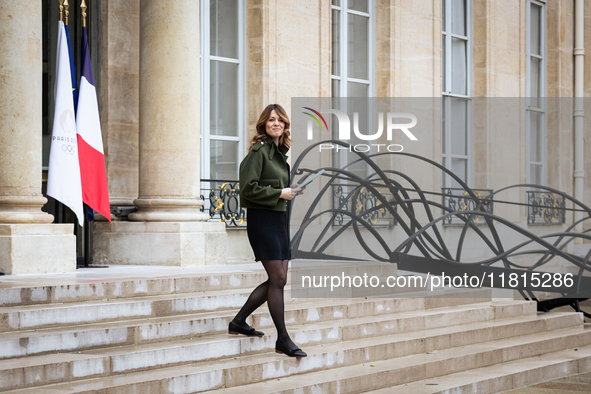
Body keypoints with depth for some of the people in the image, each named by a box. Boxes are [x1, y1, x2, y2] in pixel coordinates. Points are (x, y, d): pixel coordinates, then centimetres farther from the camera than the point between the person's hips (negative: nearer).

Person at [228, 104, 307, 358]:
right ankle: (283, 339, 0)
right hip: (262, 219, -9)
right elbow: (248, 188, -18)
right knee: (278, 279, -8)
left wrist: (292, 192, 6)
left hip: (280, 219, 9)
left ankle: (239, 322, 21)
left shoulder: (280, 152, 16)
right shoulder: (259, 150, -10)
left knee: (278, 280, 9)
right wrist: (280, 193, -14)